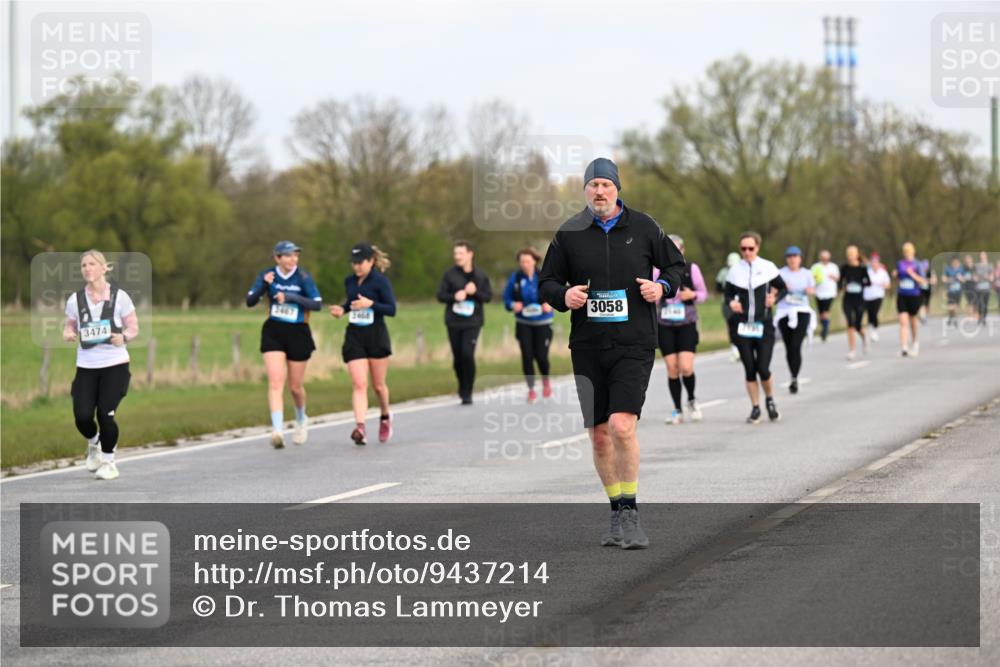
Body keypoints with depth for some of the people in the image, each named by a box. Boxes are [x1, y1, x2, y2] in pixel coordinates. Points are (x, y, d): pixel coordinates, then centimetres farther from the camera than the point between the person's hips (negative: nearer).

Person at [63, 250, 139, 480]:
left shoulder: (119, 296, -3)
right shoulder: (75, 300, 3)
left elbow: (133, 327, 3)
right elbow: (70, 325, 14)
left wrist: (123, 338, -19)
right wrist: (68, 334, -9)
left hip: (115, 364, -2)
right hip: (86, 366, 2)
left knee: (105, 414, -11)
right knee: (82, 416, -9)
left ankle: (109, 461, 14)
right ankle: (94, 443, 28)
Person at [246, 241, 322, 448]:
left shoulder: (303, 277, -9)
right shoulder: (267, 275, -3)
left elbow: (317, 304, -16)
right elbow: (250, 301, -6)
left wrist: (290, 297, -26)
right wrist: (264, 284, -23)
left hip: (298, 332, -1)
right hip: (273, 332, 1)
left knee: (295, 386, 10)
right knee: (275, 382, -15)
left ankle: (301, 419, 40)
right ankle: (277, 430, -22)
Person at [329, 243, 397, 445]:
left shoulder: (381, 281, -9)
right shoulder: (349, 281, 7)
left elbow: (392, 309, -11)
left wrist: (371, 304, -24)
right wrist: (342, 309, 2)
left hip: (376, 336, -3)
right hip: (354, 337, 3)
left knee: (378, 385, 8)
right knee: (359, 384, -11)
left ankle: (385, 417, 35)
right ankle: (360, 427, -21)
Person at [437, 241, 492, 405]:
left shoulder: (481, 275, 3)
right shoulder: (450, 274, 2)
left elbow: (488, 296, 4)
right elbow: (440, 295, 1)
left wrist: (476, 292, -15)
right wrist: (454, 297, -17)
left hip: (472, 322, -1)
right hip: (453, 322, 1)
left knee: (468, 354, -15)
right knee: (458, 357, 6)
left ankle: (467, 393, -6)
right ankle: (462, 387, 30)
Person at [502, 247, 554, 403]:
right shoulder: (515, 278, -3)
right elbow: (507, 298, 5)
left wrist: (550, 304, -15)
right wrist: (513, 305, -16)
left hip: (542, 323, -1)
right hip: (523, 324, 1)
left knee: (541, 356, -4)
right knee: (527, 356, -3)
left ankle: (546, 380, 28)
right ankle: (531, 389, 13)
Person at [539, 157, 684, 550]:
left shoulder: (643, 227, 3)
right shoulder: (569, 234, 5)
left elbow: (676, 265, 15)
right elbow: (547, 282, 12)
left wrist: (662, 286, -6)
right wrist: (564, 295, -9)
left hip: (634, 344, -3)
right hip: (587, 346, 3)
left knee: (622, 425, -19)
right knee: (598, 434, 6)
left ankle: (630, 514, -9)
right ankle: (618, 515, 20)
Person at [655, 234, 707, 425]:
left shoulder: (691, 269, 0)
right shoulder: (658, 270, 4)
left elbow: (704, 293, 7)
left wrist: (693, 295, -12)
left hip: (687, 324, -2)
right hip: (665, 325, 2)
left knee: (686, 367, -13)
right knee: (672, 369, -2)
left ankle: (691, 400, 14)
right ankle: (677, 411, 9)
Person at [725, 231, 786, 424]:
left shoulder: (768, 267, -1)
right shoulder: (735, 271, 3)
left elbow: (783, 288, 8)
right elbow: (728, 293, 12)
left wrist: (775, 298, -12)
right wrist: (731, 302, -10)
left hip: (764, 324, -2)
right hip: (742, 326, 2)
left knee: (763, 369, -8)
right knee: (749, 369, 2)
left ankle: (770, 400, 20)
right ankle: (755, 408, 15)